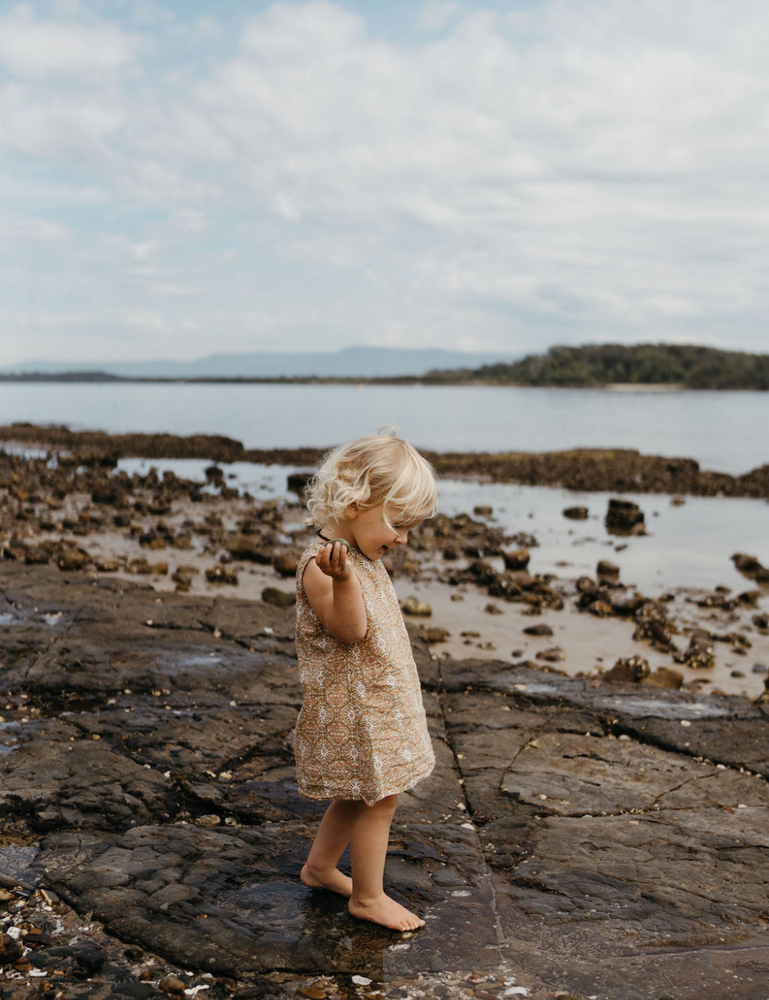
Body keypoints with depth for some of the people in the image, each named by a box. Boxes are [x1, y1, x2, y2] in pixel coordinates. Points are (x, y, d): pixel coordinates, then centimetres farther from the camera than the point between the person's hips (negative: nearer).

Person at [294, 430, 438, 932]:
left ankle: (320, 866, 38)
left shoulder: (364, 559, 8)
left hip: (378, 700, 10)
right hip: (353, 707, -10)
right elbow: (352, 630, -33)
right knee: (380, 796, 0)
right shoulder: (320, 565, -22)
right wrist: (343, 577, -45)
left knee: (359, 793, 21)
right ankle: (369, 896, 16)